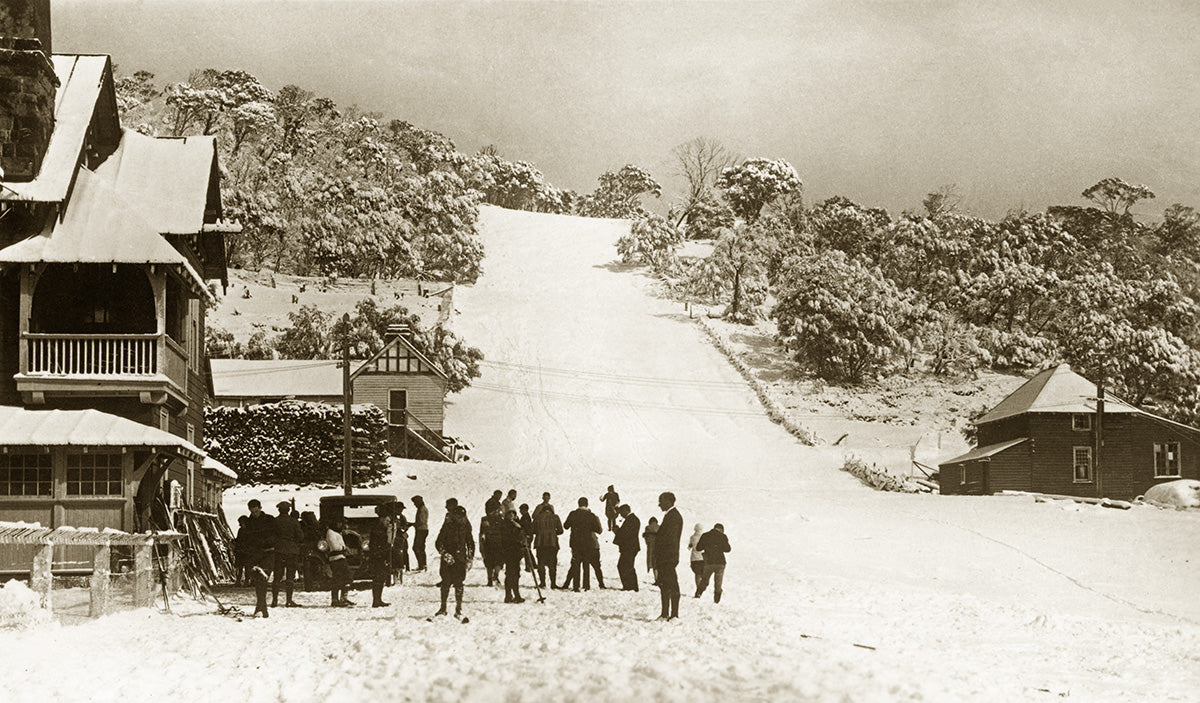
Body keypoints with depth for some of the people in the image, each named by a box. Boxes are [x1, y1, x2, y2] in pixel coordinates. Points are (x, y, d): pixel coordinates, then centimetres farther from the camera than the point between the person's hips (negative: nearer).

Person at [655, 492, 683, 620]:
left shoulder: (674, 516, -14)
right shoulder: (669, 515, 17)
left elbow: (669, 538, -21)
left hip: (669, 558, -10)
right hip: (664, 558, 10)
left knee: (672, 586, -7)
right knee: (663, 585, 12)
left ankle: (674, 615, -5)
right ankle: (665, 614, 16)